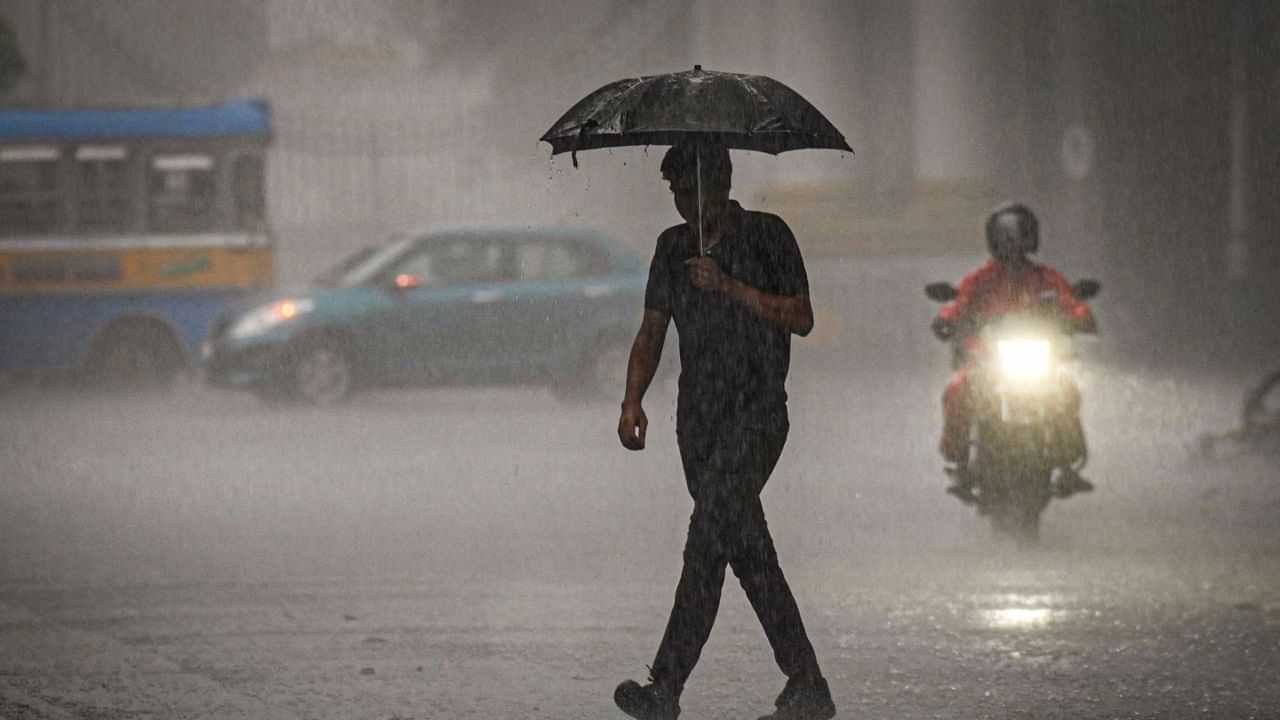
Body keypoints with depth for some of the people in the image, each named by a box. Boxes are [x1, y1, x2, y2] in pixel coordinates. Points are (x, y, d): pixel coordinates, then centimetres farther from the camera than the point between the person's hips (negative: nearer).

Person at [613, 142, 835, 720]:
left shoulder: (766, 235, -2)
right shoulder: (673, 247, 14)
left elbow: (802, 318, -8)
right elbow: (651, 330, 15)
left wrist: (731, 287, -17)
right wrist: (632, 401, 2)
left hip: (756, 412, -6)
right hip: (698, 412, 6)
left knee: (709, 534, -18)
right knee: (748, 551, 5)